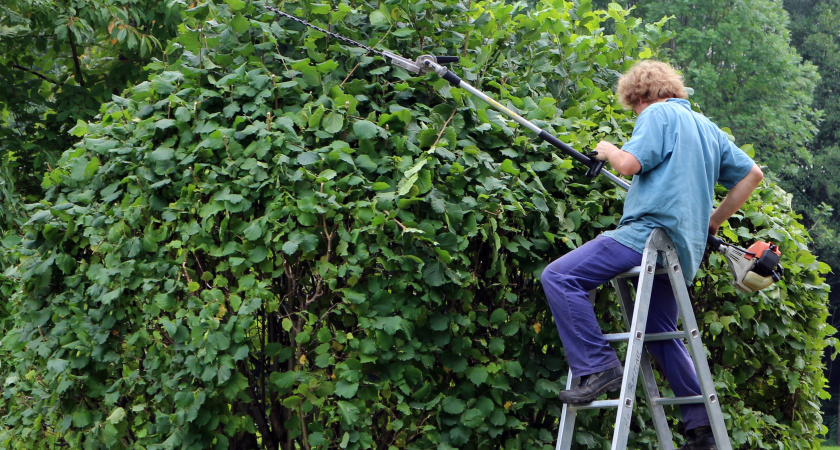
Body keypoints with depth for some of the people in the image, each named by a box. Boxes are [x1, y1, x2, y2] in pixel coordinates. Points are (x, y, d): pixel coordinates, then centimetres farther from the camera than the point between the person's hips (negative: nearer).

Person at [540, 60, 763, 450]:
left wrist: (608, 150, 7)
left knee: (558, 276, -13)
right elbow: (751, 173, 26)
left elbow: (630, 163, -15)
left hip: (651, 231, -9)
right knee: (662, 335, 19)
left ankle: (597, 367, -20)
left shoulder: (658, 114, -1)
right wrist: (712, 222, 26)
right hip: (683, 249, 9)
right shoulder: (708, 128, 24)